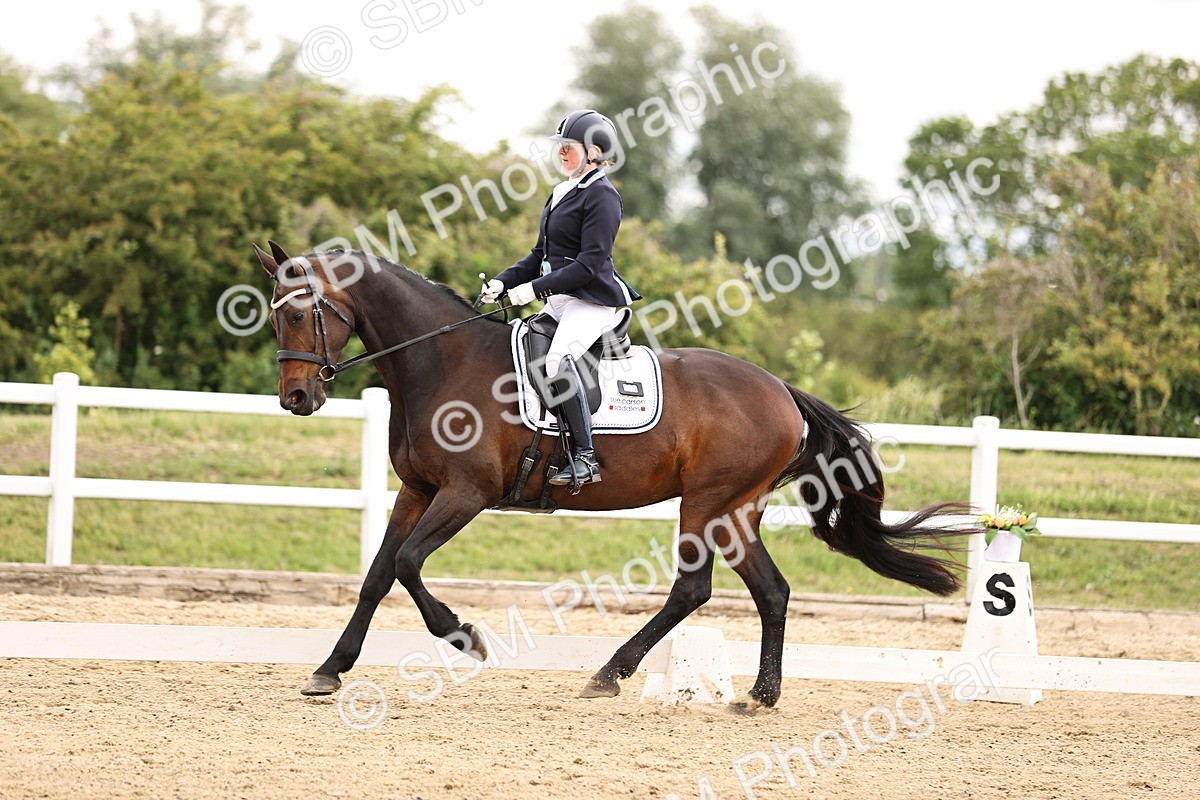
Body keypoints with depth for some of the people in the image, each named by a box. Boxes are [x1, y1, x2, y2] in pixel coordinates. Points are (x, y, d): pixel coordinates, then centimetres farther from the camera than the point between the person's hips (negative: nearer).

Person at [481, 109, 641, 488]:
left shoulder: (601, 196, -11)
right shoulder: (563, 193, 19)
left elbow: (590, 264, -18)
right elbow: (541, 255, 23)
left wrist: (536, 288, -20)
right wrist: (503, 282, 8)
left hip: (592, 300, -11)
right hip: (559, 300, 11)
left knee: (558, 358, -33)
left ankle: (585, 457, -33)